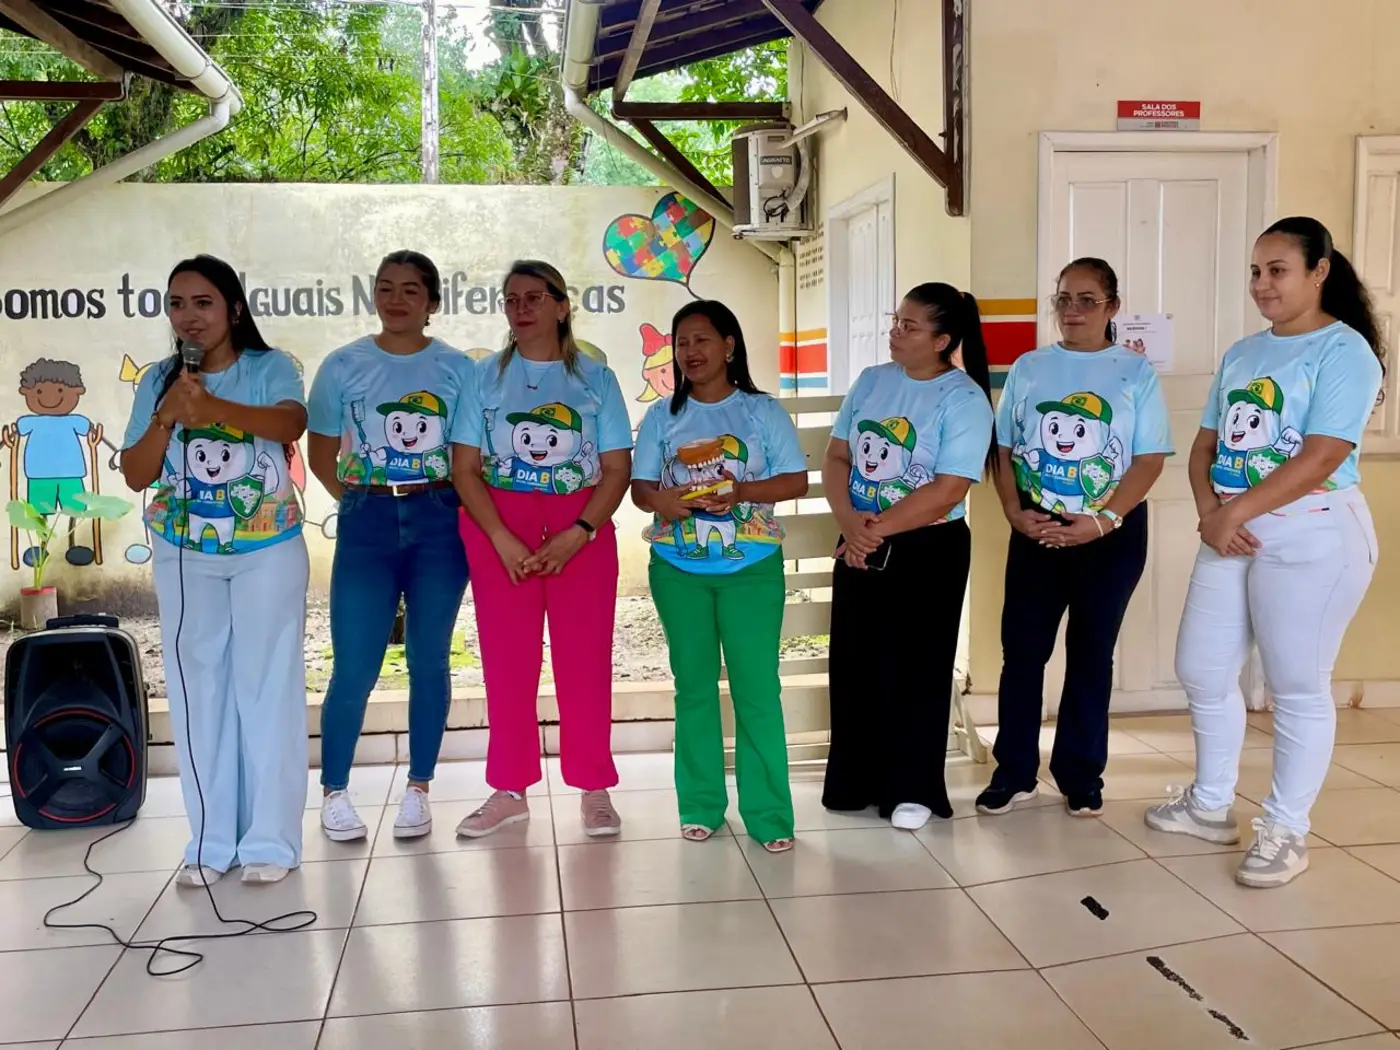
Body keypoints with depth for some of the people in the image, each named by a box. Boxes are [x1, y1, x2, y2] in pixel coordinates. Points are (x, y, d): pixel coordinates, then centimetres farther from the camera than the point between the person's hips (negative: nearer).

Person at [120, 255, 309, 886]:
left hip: (267, 551, -3)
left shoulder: (271, 367, -5)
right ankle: (211, 842, 13)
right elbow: (135, 476, -1)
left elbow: (291, 423, -27)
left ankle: (270, 839, 7)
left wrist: (215, 408, -43)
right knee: (198, 690, 5)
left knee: (268, 685, 0)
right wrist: (167, 416, -18)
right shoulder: (158, 381, 4)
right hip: (185, 557, 3)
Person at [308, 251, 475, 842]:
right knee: (354, 667, -2)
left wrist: (449, 505, -4)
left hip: (439, 522, 1)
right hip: (366, 523, 0)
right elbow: (321, 454, 8)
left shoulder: (457, 369, 3)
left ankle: (418, 790, 17)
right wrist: (362, 503, 2)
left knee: (429, 661, 5)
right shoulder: (343, 366, 3)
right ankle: (334, 792, 14)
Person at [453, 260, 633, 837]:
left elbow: (617, 469, 0)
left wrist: (577, 535, -14)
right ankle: (510, 790, 15)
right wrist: (503, 541, -12)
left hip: (581, 531, -1)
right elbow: (465, 468, 1)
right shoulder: (485, 376, 6)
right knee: (507, 660, 4)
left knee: (585, 659, 0)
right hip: (499, 530, 1)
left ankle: (595, 789, 11)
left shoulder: (595, 377, 5)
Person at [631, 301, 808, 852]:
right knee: (694, 685, 9)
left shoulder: (763, 411, 2)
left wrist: (743, 491, -18)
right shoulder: (663, 417, 8)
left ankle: (769, 814, 1)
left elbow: (796, 481, -1)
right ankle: (700, 805, 18)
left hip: (752, 566, -2)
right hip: (679, 568, 2)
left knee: (757, 687, -4)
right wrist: (665, 501, -17)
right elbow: (640, 487, 6)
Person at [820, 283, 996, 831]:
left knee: (916, 669, 4)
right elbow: (836, 457, 3)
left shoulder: (964, 398, -12)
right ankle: (856, 781, 24)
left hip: (929, 551, -5)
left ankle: (911, 789, 18)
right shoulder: (871, 381, 5)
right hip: (860, 547, 5)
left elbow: (947, 491, -19)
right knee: (854, 662, 9)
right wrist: (850, 523, -13)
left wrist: (877, 529, -17)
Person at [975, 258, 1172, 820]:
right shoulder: (1028, 368, 5)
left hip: (1112, 535, -2)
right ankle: (1014, 773, 13)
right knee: (1021, 649, 2)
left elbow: (1150, 460, -6)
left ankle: (1082, 777, 18)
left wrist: (1101, 521, -17)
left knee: (1090, 652, 7)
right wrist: (1015, 513, -8)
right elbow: (1004, 450, 7)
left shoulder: (1135, 372, -2)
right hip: (1036, 532, 2)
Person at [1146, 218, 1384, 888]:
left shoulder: (1344, 350, -9)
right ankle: (1211, 806, 28)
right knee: (1202, 670, 12)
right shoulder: (1242, 353, 14)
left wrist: (1237, 512, -16)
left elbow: (1321, 458, -19)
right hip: (1233, 533, 8)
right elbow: (1205, 445, 11)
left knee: (1297, 687, 1)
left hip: (1312, 535, -8)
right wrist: (1209, 511, -7)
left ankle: (1286, 831, 14)